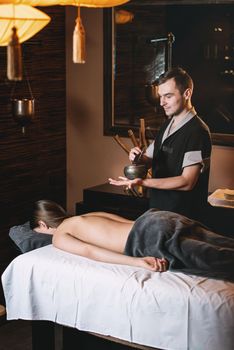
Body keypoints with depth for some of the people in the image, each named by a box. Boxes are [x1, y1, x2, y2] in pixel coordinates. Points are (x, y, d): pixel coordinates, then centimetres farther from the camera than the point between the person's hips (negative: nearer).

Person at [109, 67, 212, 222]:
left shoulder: (198, 132, -18)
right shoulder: (167, 125, 10)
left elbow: (187, 182, -23)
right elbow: (149, 159, 16)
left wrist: (143, 182, -30)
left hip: (182, 217, -8)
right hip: (157, 209, 8)